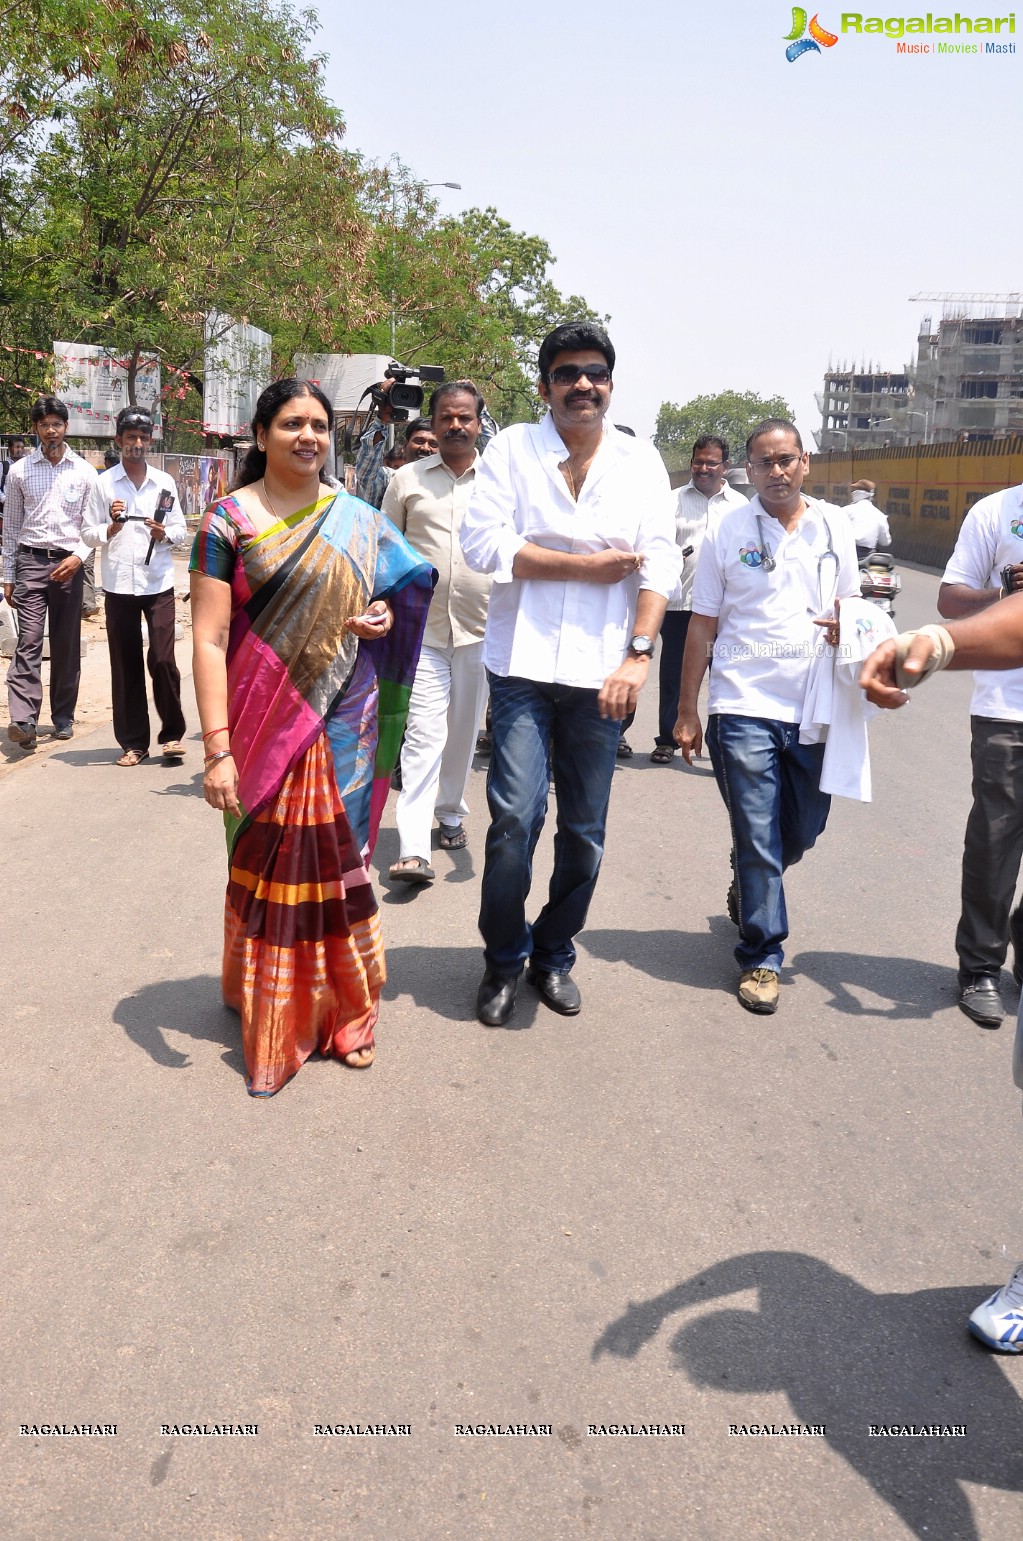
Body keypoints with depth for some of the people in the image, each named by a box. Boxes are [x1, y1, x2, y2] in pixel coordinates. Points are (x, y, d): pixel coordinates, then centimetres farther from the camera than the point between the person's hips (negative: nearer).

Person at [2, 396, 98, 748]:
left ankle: (63, 715, 19)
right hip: (31, 561, -1)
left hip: (68, 563, 1)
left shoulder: (84, 471, 5)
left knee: (67, 644, 7)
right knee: (29, 640, -10)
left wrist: (79, 556, -10)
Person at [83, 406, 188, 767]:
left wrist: (165, 534, -9)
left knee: (163, 661, -7)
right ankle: (134, 742, 14)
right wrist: (111, 527, -12)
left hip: (158, 584, 0)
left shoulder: (164, 482, 9)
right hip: (119, 585, 0)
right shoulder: (104, 483, 6)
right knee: (125, 666, 5)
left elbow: (181, 531, 12)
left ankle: (172, 733, 10)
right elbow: (88, 532, 7)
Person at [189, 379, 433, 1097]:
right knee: (269, 869, 4)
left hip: (346, 722, 3)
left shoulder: (359, 520, 7)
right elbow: (209, 639, -10)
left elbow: (409, 585, 19)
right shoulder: (229, 520, -5)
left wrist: (386, 616, -6)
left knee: (338, 865, 10)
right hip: (265, 726, -3)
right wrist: (217, 749, -17)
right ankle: (272, 1027, 22)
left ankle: (343, 1014, 27)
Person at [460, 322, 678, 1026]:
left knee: (585, 831, 7)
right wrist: (587, 565, -8)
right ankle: (504, 960, 13)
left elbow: (659, 563, 0)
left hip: (601, 672, 2)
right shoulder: (512, 448, 3)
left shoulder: (641, 460, 8)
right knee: (515, 817, -9)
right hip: (523, 664, -2)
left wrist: (639, 653, -12)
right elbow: (484, 544, -9)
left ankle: (554, 954, 28)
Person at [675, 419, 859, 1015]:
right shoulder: (727, 531, 0)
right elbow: (703, 627, 1)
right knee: (758, 839, -1)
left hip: (815, 710, 4)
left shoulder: (835, 529, 8)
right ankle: (763, 956, 12)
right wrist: (687, 712, -1)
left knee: (803, 831, 15)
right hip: (744, 710, -3)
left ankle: (747, 890, 45)